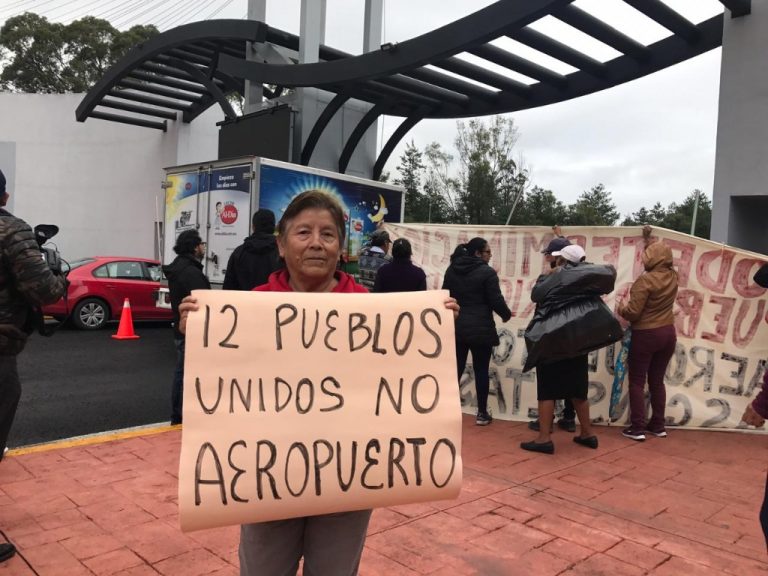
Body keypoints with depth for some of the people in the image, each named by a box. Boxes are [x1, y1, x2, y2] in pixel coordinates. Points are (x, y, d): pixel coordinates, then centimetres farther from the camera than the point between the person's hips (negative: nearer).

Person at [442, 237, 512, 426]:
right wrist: (506, 314, 8)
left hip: (455, 327, 5)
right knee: (481, 370, 5)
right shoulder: (487, 272, -11)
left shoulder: (452, 270, 8)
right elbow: (496, 301, -11)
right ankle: (482, 413, 11)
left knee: (455, 369, 10)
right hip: (480, 328, -5)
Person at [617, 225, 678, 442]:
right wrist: (649, 238, 36)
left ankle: (637, 428, 2)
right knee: (657, 381, 15)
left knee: (637, 382, 2)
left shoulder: (645, 280, -19)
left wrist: (621, 308, 2)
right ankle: (658, 425, 20)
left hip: (646, 335, -6)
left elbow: (633, 312, -20)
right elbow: (661, 253, 23)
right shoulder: (672, 276, 1)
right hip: (668, 333, 7)